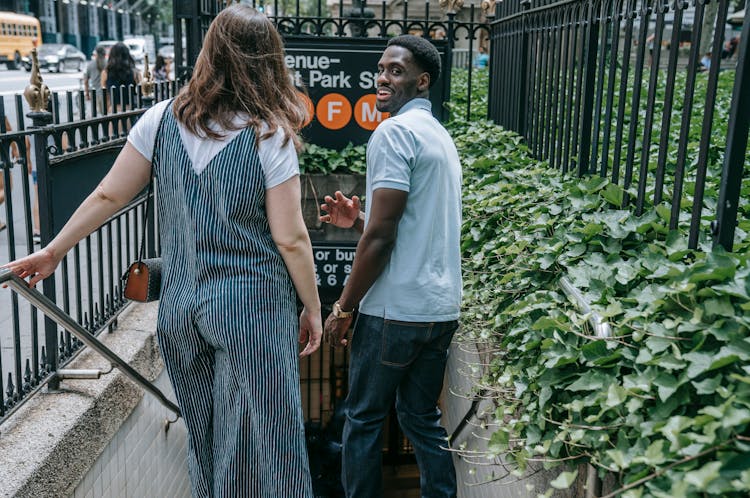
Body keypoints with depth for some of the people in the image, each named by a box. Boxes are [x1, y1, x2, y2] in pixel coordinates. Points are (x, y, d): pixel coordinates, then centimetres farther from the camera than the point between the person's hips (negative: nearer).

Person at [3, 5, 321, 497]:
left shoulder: (162, 119, -2)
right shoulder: (269, 136, -11)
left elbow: (108, 196, 4)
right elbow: (290, 239, -11)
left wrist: (53, 250, 17)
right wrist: (312, 307, 1)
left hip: (180, 307, 4)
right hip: (253, 309, -4)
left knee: (205, 438, 20)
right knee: (259, 442, 8)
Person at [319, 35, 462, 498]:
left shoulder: (395, 131, -13)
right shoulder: (441, 136, 16)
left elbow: (381, 236, -18)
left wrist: (343, 309, -10)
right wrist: (357, 219, 11)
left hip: (396, 311, -8)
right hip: (442, 308, 8)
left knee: (364, 417, 8)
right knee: (423, 417, 17)